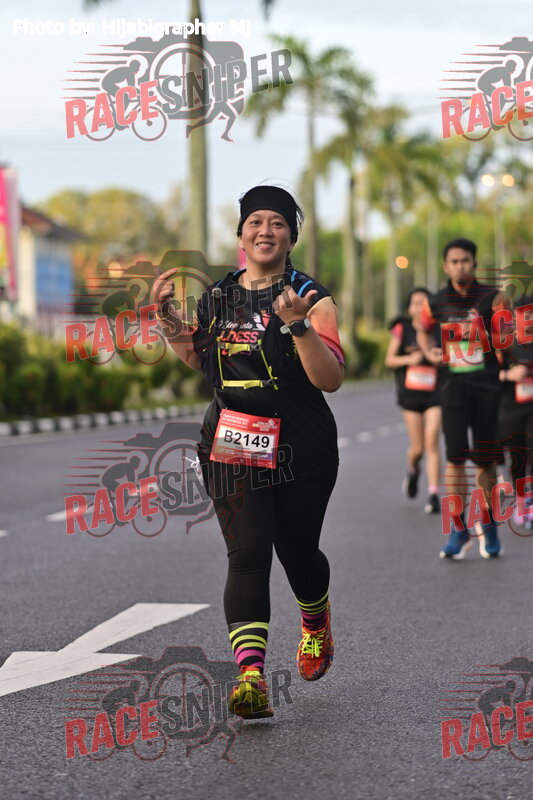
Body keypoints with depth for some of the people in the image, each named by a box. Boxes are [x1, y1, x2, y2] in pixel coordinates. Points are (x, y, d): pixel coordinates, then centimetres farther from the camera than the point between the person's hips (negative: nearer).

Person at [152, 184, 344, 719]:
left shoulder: (311, 298, -5)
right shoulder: (217, 295, 8)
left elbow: (331, 379, -15)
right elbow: (197, 360, 25)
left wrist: (298, 325, -28)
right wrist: (169, 318, 10)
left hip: (301, 450, -2)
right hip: (233, 447, 2)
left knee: (297, 551, 11)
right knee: (247, 554, -12)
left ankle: (316, 625, 46)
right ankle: (250, 676, -21)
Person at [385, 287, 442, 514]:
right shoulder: (402, 329, 1)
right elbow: (389, 360, 4)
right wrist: (409, 359, -14)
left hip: (435, 394, -1)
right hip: (410, 394, 1)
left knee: (432, 443, -12)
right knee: (417, 447, 5)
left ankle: (434, 495, -9)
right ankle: (412, 471, 40)